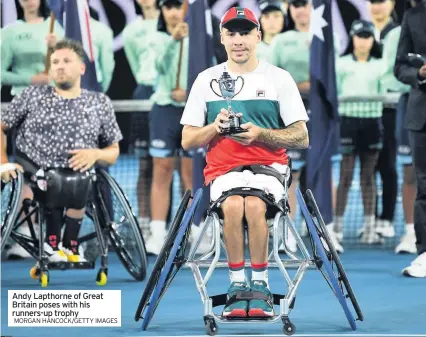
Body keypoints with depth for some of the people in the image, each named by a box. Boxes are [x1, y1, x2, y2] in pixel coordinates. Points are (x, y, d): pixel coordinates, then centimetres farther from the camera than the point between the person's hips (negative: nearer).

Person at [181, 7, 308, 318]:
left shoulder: (279, 78, 7)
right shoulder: (206, 80, 12)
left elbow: (302, 138, 3)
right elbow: (187, 140, 11)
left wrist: (261, 134, -13)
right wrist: (216, 127, -10)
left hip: (268, 166, -1)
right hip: (223, 168, 1)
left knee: (254, 204, -34)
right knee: (233, 205, -34)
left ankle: (260, 284, -20)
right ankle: (237, 284, -20)